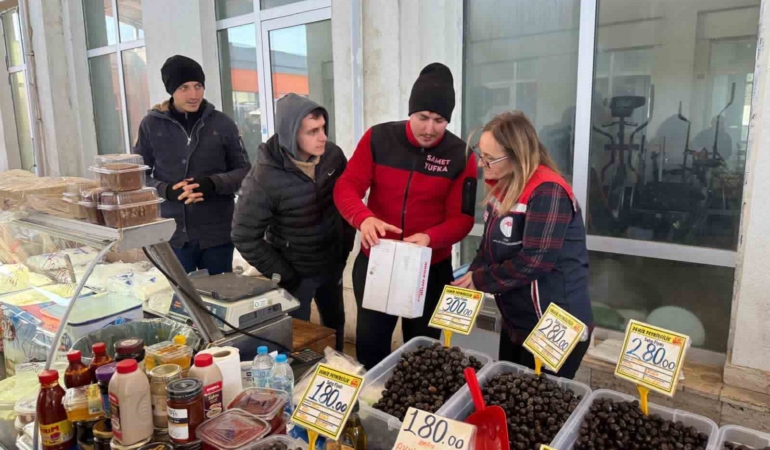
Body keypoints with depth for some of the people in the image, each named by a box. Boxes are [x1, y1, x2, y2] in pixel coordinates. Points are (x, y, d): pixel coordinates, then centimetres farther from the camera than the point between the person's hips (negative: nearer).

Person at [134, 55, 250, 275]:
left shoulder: (222, 124, -1)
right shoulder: (152, 124, 0)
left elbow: (244, 171, 3)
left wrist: (213, 183, -16)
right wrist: (166, 190, -15)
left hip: (217, 233, 0)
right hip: (173, 234, 0)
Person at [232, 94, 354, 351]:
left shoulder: (333, 155, -12)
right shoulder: (265, 177, -26)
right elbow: (245, 238, -19)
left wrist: (346, 245, 2)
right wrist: (284, 275, -15)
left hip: (333, 264, 5)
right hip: (296, 273, -5)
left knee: (335, 324, 24)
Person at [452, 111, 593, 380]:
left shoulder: (547, 192, -23)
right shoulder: (503, 186, 5)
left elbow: (535, 261, -28)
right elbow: (492, 246, 11)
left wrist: (480, 280, -17)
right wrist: (470, 277, -7)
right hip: (515, 322, 9)